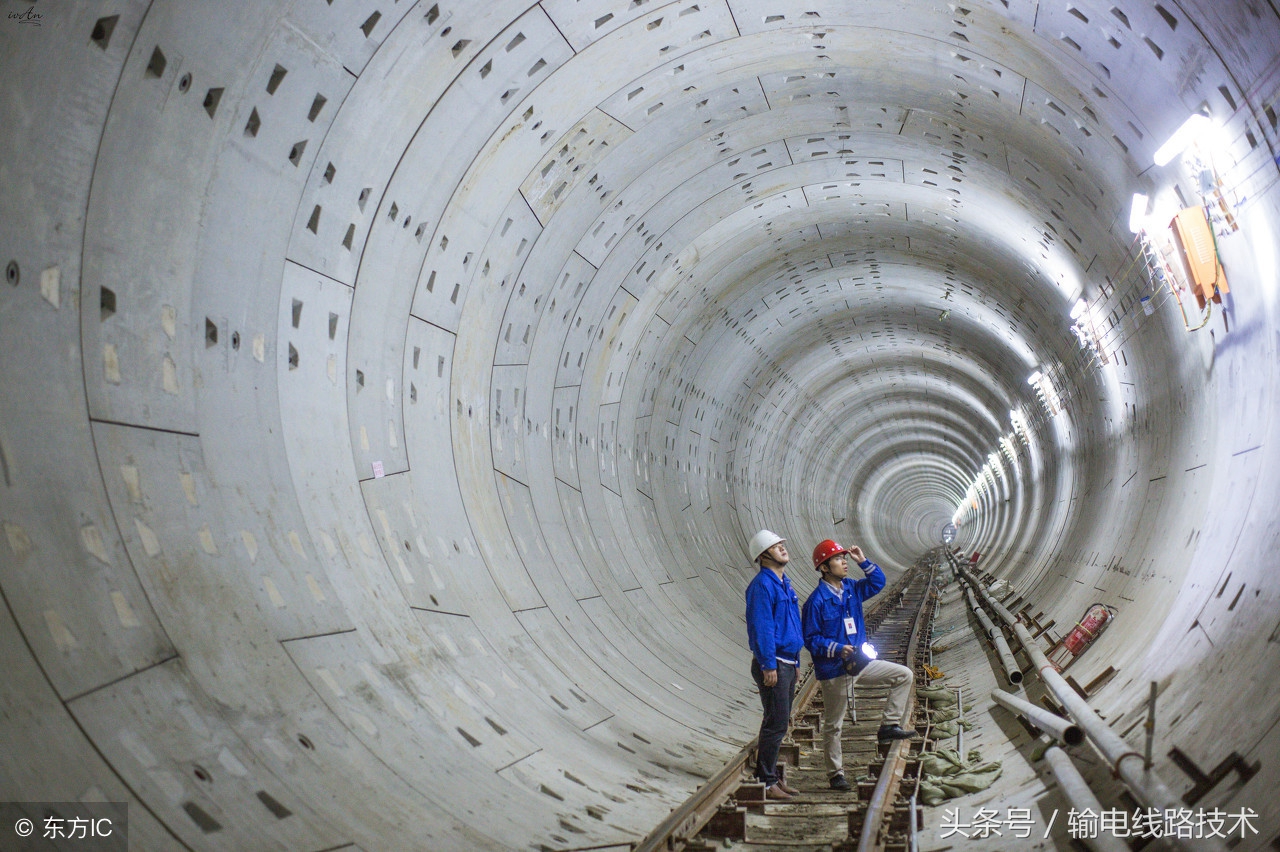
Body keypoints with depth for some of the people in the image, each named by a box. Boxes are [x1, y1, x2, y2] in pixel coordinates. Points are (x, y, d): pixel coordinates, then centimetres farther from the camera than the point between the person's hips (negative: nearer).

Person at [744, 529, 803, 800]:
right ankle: (766, 782, 1)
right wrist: (768, 665, -21)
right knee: (776, 723, -7)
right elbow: (761, 627, -18)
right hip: (773, 664, -9)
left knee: (779, 723, 13)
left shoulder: (784, 583, 15)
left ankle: (770, 775, 22)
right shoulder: (762, 584, -13)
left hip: (788, 663, 9)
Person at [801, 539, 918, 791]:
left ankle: (889, 725, 6)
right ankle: (835, 774, 16)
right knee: (833, 724, 4)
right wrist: (838, 649, -27)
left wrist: (864, 562, 4)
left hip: (860, 663, 7)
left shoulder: (851, 589, 5)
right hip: (834, 671, -7)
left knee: (904, 675, 5)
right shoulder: (816, 601, -16)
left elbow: (878, 582, 18)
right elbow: (810, 639, -15)